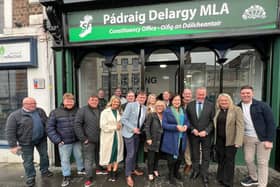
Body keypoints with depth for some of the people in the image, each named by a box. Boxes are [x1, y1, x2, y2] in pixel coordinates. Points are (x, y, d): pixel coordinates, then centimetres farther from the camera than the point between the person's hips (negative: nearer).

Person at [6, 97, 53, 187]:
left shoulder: (40, 111, -1)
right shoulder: (15, 115, -12)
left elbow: (46, 124, 9)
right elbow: (10, 132, -11)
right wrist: (13, 145, -12)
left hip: (41, 139, 4)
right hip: (26, 142, -3)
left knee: (44, 155, 15)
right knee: (28, 160, 11)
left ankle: (44, 171, 36)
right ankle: (30, 178, 30)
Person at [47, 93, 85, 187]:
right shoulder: (55, 112, -8)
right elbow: (49, 127, -6)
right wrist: (57, 140, -10)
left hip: (77, 140, 2)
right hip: (64, 142, -1)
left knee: (79, 156, 20)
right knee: (65, 160, 14)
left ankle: (81, 169, 45)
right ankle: (66, 176, 37)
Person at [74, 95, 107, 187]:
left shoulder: (101, 110, 5)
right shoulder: (82, 110, -10)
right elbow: (77, 125, -14)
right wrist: (83, 138, -16)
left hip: (100, 139, 5)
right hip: (88, 140, -5)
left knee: (99, 156, 23)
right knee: (88, 159, 6)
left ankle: (98, 169, 45)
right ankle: (89, 178, 23)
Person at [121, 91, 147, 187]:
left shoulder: (145, 108, 3)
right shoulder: (130, 105, -13)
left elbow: (143, 121, 11)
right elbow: (123, 119, -17)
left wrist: (139, 129, -4)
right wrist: (133, 128, -21)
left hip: (138, 133, 6)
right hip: (129, 132, -5)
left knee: (134, 153, 18)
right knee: (130, 154, -3)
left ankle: (133, 170, 39)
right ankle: (128, 175, 16)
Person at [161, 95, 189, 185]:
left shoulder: (183, 111, 8)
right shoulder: (167, 111, -10)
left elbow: (187, 121, 12)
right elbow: (164, 124, -15)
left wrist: (186, 126, -11)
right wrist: (176, 127, -24)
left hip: (182, 138, 6)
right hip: (171, 139, -5)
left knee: (180, 157, 17)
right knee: (172, 158, 8)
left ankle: (176, 172, 43)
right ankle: (171, 175, 32)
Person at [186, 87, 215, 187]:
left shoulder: (210, 105, -4)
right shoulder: (190, 105, -3)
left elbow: (213, 121, -4)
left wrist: (206, 131, -14)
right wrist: (193, 129, -11)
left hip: (206, 134, 0)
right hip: (193, 134, 1)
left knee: (206, 156, 11)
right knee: (194, 154, 15)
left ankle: (204, 174, 28)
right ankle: (195, 170, 36)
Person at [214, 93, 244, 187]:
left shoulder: (236, 110, -7)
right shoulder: (217, 110, 7)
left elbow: (240, 126, -12)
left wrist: (238, 141, -18)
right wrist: (214, 139, 7)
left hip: (231, 141, -4)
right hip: (219, 140, 4)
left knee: (229, 162, 8)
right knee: (220, 161, 16)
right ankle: (220, 179, 33)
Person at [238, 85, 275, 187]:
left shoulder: (262, 105, -11)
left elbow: (271, 123, -10)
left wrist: (269, 140, -13)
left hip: (263, 139, -3)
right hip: (247, 138, 3)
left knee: (262, 163, 6)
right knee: (248, 160, 13)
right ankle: (254, 178, 38)